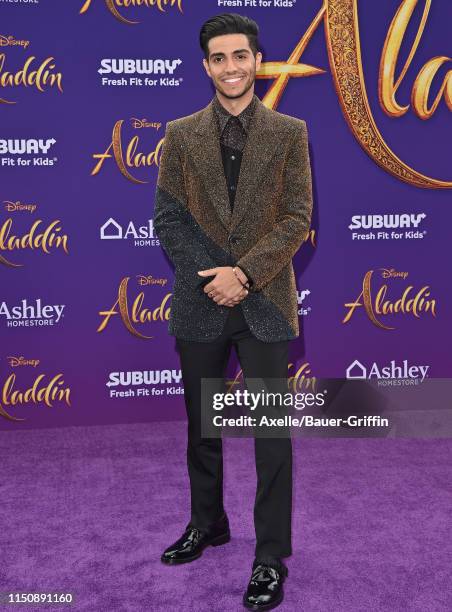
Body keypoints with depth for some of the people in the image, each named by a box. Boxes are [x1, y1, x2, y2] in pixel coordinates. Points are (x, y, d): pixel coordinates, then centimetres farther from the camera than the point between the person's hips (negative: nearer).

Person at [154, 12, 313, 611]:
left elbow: (296, 218, -4)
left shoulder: (289, 132, 2)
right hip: (200, 303, 2)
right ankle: (207, 523, 37)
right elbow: (168, 217, 1)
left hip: (264, 302, -2)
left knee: (273, 433, 2)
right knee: (202, 424, 15)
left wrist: (243, 275, -15)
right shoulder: (181, 135, 6)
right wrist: (213, 275, -12)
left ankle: (271, 557, 16)